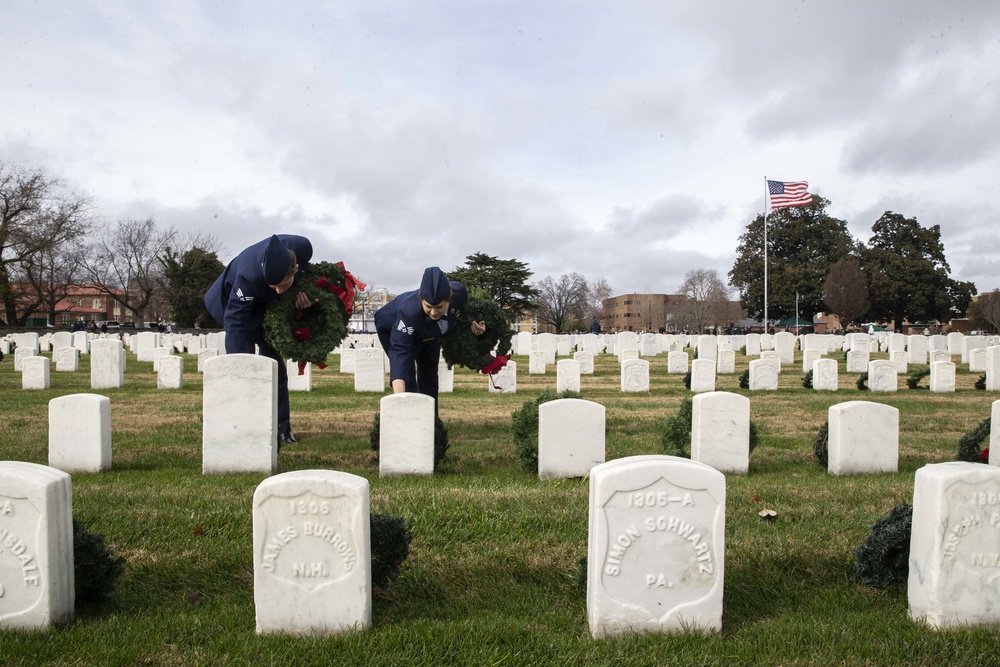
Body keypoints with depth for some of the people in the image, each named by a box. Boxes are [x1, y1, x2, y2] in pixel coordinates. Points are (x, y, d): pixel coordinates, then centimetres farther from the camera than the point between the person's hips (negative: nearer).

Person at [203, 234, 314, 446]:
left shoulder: (303, 248, -33)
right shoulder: (249, 276, -44)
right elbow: (235, 321, -41)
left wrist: (303, 294, -25)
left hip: (269, 305, 5)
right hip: (239, 301, -4)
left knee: (273, 360, 6)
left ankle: (281, 427, 12)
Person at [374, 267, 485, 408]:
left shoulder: (459, 292, -36)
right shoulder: (409, 311, -48)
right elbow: (399, 350, -55)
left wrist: (474, 324, -29)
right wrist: (399, 395, -66)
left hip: (429, 333, 5)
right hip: (393, 329, -5)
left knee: (429, 378, 14)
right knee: (407, 379, -16)